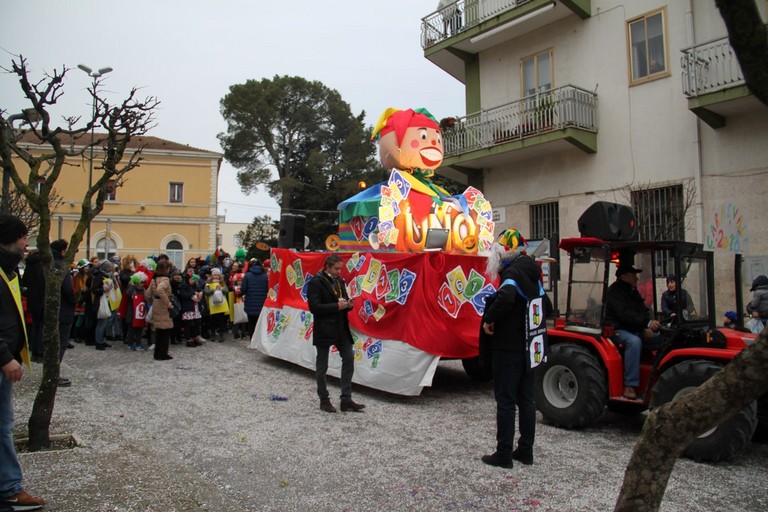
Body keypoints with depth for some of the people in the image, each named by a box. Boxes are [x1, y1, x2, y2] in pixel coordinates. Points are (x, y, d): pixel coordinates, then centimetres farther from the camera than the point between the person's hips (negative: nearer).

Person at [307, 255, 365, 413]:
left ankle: (346, 400, 9)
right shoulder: (315, 283, -10)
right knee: (322, 366, 5)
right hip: (324, 329, -6)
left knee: (349, 358, 1)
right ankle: (324, 400, 19)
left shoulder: (339, 281, 12)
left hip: (341, 328, 7)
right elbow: (314, 307, -18)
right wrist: (337, 306, -21)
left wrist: (348, 304, -5)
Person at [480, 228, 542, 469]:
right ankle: (525, 450, 23)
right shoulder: (532, 274, 12)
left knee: (506, 400, -1)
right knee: (526, 399, 14)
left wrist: (489, 319, -22)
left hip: (508, 347, -9)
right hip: (529, 347, 9)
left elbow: (505, 297, -36)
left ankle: (504, 453, 6)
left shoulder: (513, 272, -16)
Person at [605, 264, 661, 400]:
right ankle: (629, 387, -38)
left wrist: (647, 329, -7)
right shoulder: (615, 291, -11)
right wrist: (647, 323, -34)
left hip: (635, 330, 9)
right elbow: (625, 315, -24)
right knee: (634, 341, -36)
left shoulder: (633, 291, 18)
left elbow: (644, 311, 13)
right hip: (617, 330, -9)